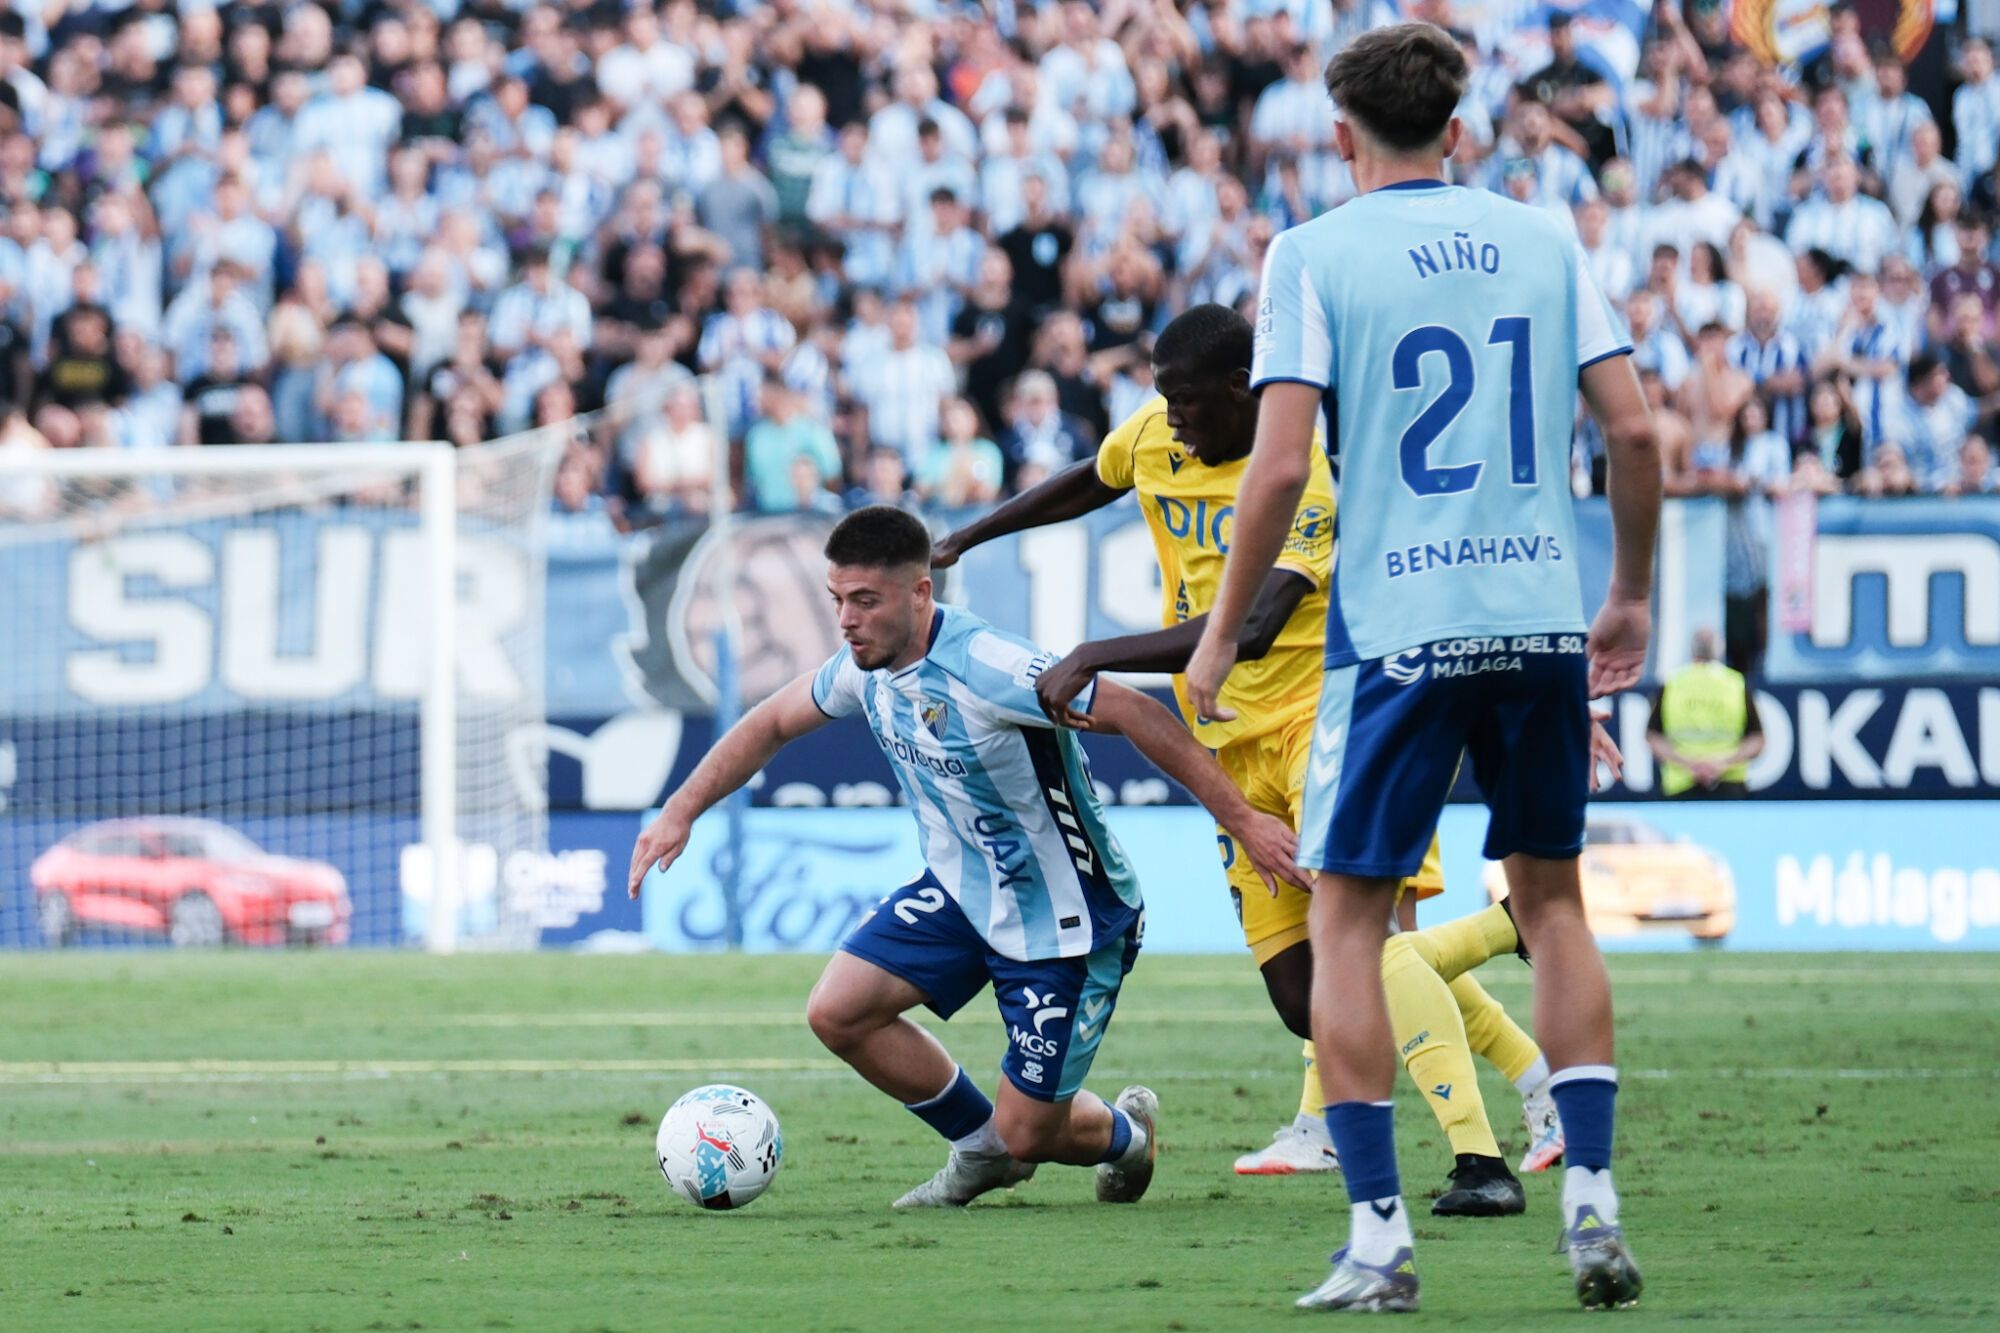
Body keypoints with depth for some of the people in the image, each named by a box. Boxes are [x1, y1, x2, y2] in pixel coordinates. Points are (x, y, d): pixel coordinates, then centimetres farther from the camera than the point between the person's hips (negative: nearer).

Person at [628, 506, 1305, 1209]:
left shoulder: (984, 667, -30)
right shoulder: (866, 664, -6)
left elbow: (1134, 715, -28)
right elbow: (771, 723, 13)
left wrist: (1243, 820, -29)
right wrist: (680, 812, 5)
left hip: (1063, 919, -7)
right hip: (960, 889, 7)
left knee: (1028, 1134, -5)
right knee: (836, 1012, -7)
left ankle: (1126, 1133, 34)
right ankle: (982, 1146, 17)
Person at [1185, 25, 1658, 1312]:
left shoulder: (1316, 253, -2)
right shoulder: (1541, 241, 8)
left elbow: (1281, 465, -9)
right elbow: (1635, 433, 4)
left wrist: (1221, 632, 1)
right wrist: (1633, 598, 17)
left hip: (1395, 627, -3)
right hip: (1541, 618, 3)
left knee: (1348, 916, 6)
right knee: (1551, 900, 16)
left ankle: (1380, 1233, -1)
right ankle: (1591, 1195, 6)